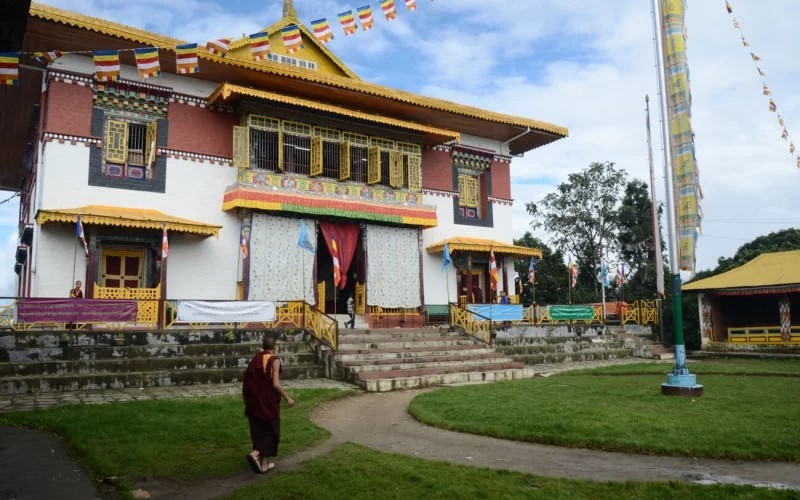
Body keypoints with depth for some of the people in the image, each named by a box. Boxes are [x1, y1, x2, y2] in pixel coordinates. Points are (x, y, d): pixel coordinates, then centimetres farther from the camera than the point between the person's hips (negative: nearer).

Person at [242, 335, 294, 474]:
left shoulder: (255, 359, 5)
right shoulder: (274, 360, -13)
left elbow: (248, 381, 8)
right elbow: (275, 384, -20)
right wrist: (287, 398, -9)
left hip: (255, 402, 6)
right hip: (269, 402, -6)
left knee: (259, 431, 13)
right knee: (271, 431, 8)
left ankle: (264, 463, 17)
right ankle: (255, 454, -12)